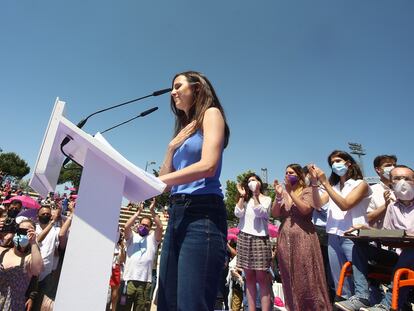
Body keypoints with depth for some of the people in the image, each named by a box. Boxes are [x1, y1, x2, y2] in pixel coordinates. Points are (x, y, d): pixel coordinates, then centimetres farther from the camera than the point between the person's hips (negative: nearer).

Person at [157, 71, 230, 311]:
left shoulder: (211, 113, 3)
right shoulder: (184, 129, 23)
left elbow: (208, 166, -16)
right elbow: (166, 178, 19)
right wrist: (172, 147, 6)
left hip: (203, 213, -8)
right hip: (177, 213, 8)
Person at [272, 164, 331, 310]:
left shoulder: (308, 191, 1)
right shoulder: (283, 194, 13)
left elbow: (305, 210, -16)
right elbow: (275, 214, 2)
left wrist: (291, 192, -17)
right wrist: (278, 195, -11)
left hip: (303, 238, -4)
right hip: (285, 239, 4)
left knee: (306, 277, -1)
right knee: (290, 278, 10)